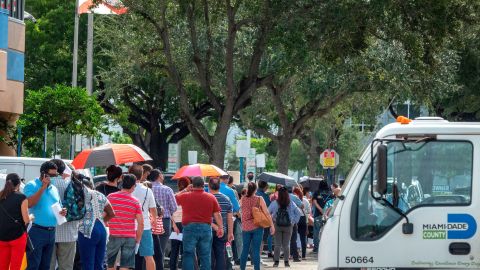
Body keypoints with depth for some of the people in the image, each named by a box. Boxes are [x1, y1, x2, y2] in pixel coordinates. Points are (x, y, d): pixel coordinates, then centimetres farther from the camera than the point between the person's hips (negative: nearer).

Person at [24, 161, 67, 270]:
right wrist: (43, 187, -19)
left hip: (51, 232, 7)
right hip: (36, 231, -7)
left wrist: (63, 212, 2)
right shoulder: (31, 186, -4)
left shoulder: (54, 189, 16)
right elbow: (29, 203, -20)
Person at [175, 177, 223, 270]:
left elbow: (175, 198, 18)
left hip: (189, 227, -2)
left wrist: (185, 190, 21)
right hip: (205, 227, 2)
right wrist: (220, 227, 5)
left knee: (188, 255, 2)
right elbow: (217, 214, 0)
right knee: (205, 255, 6)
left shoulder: (185, 196, -2)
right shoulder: (211, 198, 1)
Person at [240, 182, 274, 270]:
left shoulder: (243, 199, 0)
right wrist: (272, 225, -3)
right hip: (257, 227, -2)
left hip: (246, 227, 2)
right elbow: (266, 213, -7)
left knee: (245, 249, 10)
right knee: (256, 250, 0)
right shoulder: (259, 199, -6)